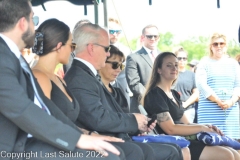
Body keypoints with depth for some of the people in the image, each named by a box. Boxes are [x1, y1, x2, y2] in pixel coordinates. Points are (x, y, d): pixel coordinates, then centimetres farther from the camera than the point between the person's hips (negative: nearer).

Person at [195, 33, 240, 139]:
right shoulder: (204, 63, 7)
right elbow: (201, 84, -5)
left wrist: (231, 101, -9)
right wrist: (218, 101, -12)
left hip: (231, 109, 3)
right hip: (210, 111, -3)